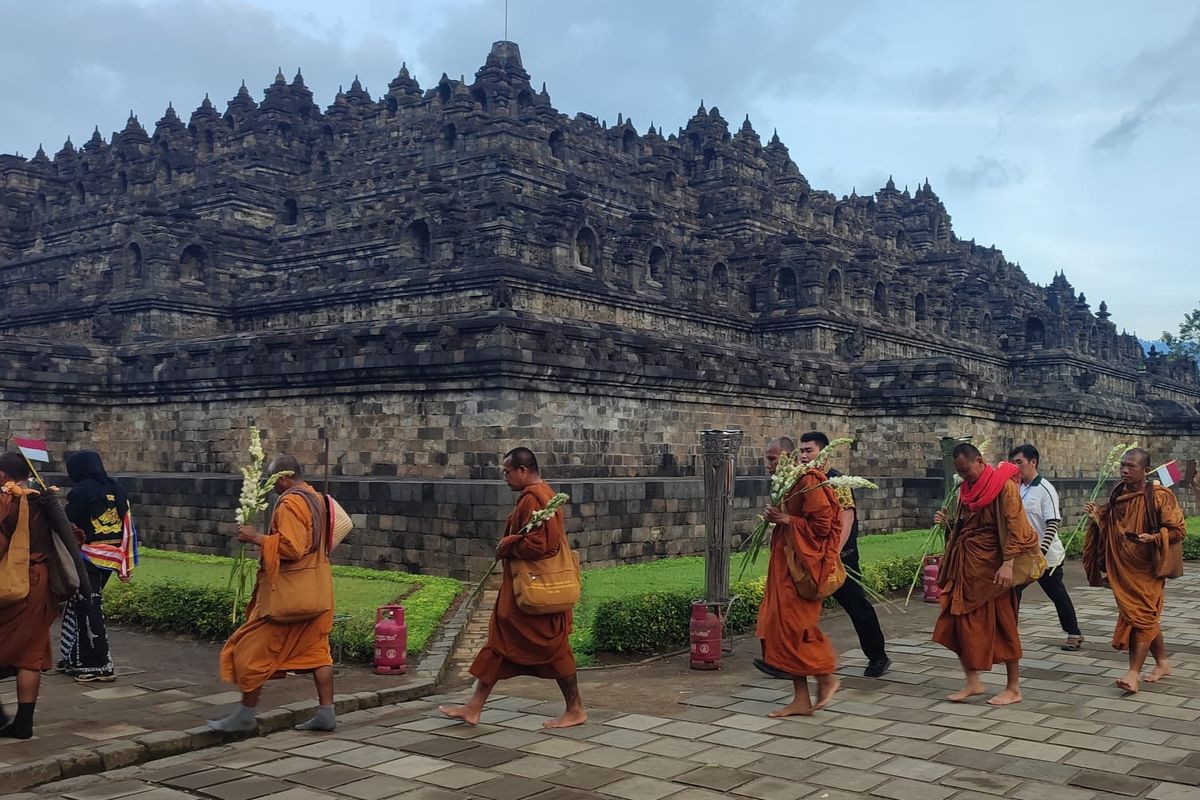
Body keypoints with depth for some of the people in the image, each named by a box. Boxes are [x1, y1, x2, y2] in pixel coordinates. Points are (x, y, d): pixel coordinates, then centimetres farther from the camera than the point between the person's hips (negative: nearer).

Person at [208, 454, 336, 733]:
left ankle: (245, 715, 10)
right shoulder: (316, 499, 12)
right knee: (316, 650, 11)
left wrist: (257, 538, -17)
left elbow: (291, 548, -26)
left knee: (253, 649, 2)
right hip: (317, 591, 9)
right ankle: (326, 713, 11)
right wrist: (265, 538, 20)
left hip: (289, 592, -9)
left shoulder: (290, 503, -17)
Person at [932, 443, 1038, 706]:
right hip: (966, 564, 7)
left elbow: (1014, 526, -17)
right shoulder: (967, 488, 12)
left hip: (990, 565, -7)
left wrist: (1008, 564, -25)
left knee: (1002, 625, 0)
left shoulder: (1003, 485, -11)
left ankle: (1013, 688, 10)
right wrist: (948, 523, 3)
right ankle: (972, 681, 17)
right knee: (962, 621, 6)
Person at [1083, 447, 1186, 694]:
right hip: (1122, 568, 6)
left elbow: (1178, 530, -11)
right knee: (1146, 617, 15)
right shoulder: (1117, 495, 7)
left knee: (1141, 616, -8)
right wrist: (1096, 517, -1)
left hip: (1146, 568, -6)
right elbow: (1107, 528, 19)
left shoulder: (1159, 496, -11)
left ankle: (1134, 673, -9)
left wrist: (1154, 538, -27)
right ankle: (1163, 663, 30)